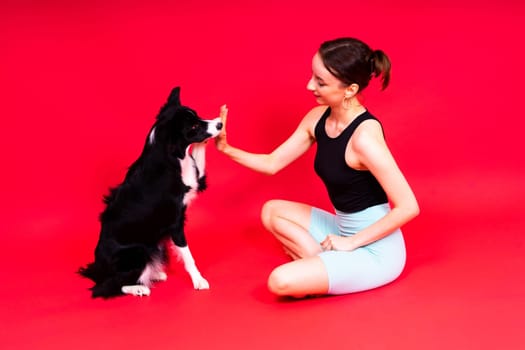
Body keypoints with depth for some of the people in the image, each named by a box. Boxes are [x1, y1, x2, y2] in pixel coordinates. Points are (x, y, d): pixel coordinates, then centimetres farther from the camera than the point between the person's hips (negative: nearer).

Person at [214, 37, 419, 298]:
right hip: (345, 229, 9)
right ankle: (325, 263, 2)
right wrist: (227, 149, -9)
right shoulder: (318, 118, -2)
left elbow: (408, 207, -25)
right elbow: (272, 164, 6)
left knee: (281, 282, -20)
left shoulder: (364, 136, -27)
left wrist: (351, 242, -19)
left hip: (375, 250, -8)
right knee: (272, 212, 12)